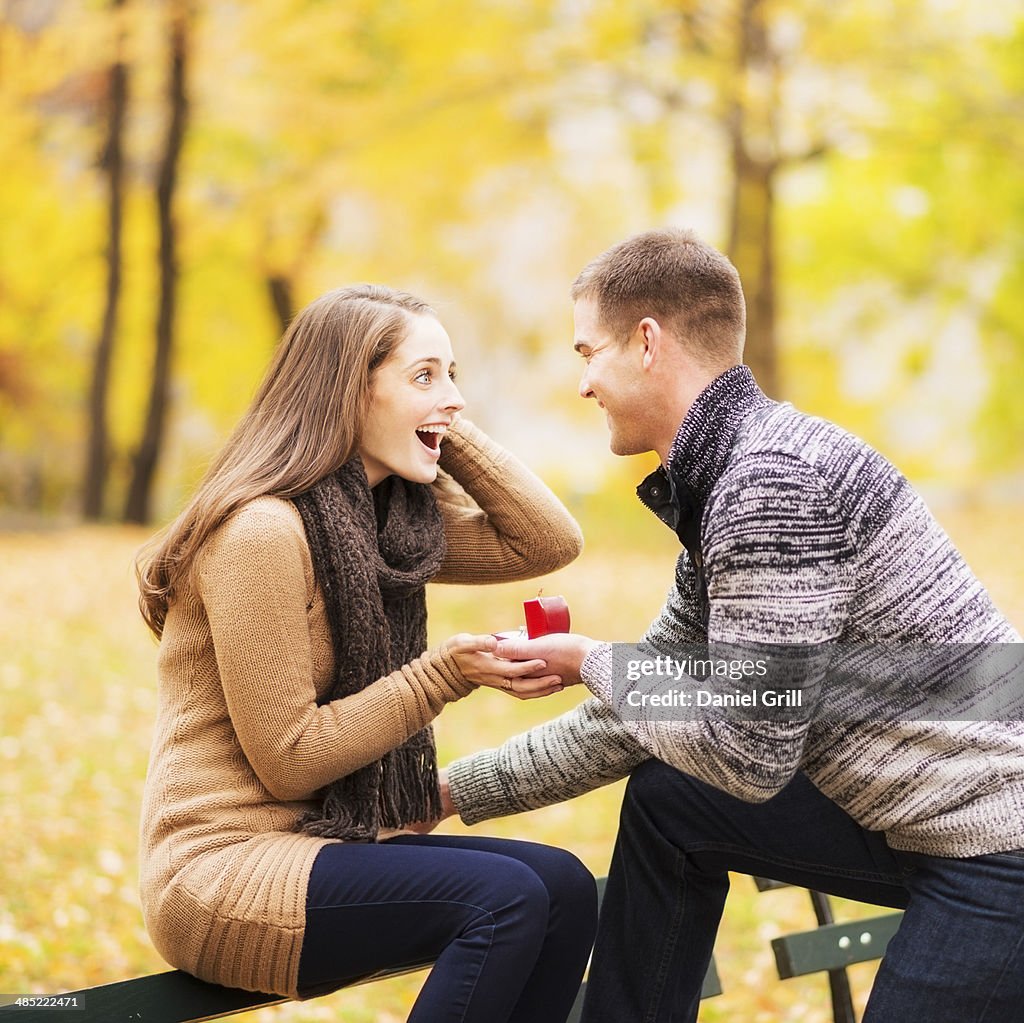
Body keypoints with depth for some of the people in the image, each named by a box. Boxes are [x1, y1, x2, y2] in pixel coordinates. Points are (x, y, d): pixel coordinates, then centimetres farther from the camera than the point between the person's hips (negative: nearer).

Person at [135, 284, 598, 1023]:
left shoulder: (389, 516, 9)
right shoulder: (262, 530, -17)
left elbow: (549, 542, 7)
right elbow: (287, 759, -16)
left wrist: (450, 430, 1)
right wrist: (445, 675, -19)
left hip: (327, 838, 8)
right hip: (223, 869, -8)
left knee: (565, 888, -9)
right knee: (505, 896, -24)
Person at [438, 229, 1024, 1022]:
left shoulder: (773, 476, -20)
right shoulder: (719, 484, 11)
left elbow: (749, 753, -21)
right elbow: (641, 718, 19)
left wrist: (592, 663, -6)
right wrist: (453, 792, 22)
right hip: (915, 815, 10)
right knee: (663, 802, 17)